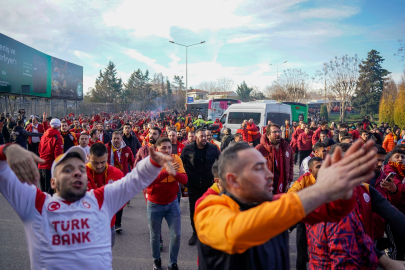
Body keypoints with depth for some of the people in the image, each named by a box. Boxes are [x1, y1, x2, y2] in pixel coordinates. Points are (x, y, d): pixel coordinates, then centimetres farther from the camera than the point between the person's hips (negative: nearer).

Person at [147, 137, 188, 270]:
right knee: (155, 236, 13)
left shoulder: (176, 159, -8)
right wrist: (166, 171, -38)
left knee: (176, 235, 3)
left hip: (172, 203, 2)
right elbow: (148, 182, -30)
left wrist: (174, 172, -33)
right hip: (154, 204, -2)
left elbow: (184, 179, -14)